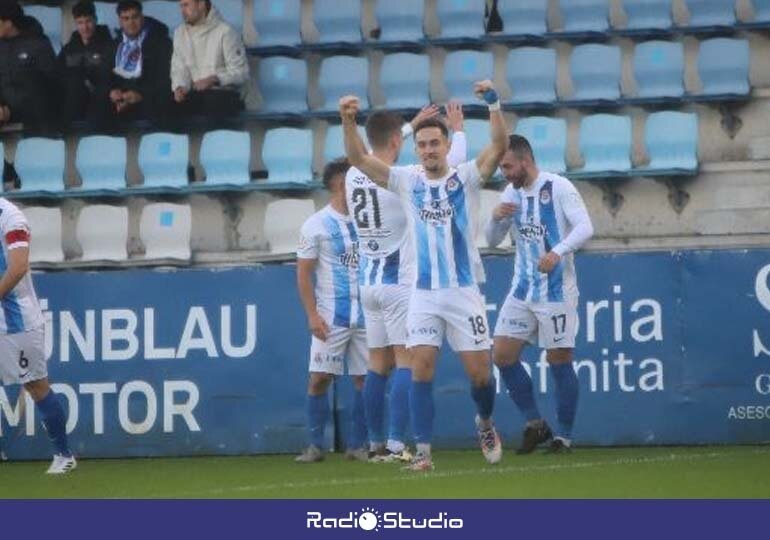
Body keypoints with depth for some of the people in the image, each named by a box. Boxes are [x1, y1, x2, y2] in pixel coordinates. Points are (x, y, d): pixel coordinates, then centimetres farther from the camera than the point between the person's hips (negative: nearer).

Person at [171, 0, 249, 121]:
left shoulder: (225, 32, -8)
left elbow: (241, 73, -10)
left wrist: (213, 80, -25)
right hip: (196, 93, 5)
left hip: (225, 94, -5)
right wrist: (179, 87, -13)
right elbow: (179, 70, 9)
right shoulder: (180, 33, 11)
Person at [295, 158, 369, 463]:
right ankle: (315, 445, 4)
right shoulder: (316, 225, 0)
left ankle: (358, 445, 9)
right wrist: (312, 315, -9)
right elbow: (304, 274, -1)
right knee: (319, 379, -5)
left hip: (365, 317, 3)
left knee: (365, 379, 1)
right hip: (330, 319, -3)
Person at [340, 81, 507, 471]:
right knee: (421, 367, -9)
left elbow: (498, 147, -16)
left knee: (479, 371, 1)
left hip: (463, 292, -1)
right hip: (424, 295, 1)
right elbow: (358, 158, -4)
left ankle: (485, 423, 31)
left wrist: (493, 103, -29)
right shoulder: (407, 181, 4)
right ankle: (422, 450, -7)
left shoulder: (464, 178, -1)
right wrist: (348, 121, -20)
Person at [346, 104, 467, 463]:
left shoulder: (354, 177, 2)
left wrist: (413, 123, 33)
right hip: (399, 283, -6)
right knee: (406, 361, -7)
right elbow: (452, 163, -8)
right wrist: (457, 128, 10)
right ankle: (396, 446, -16)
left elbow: (377, 152, 26)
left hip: (369, 283, 6)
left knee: (379, 363, 11)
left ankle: (376, 445, 12)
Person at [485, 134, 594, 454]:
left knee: (559, 359, -2)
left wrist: (557, 252, -34)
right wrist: (496, 218, -7)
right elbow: (493, 241, 14)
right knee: (503, 355, -1)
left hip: (556, 292, -7)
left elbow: (585, 227, -19)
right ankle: (535, 424, 12)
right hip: (522, 291, 7)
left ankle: (564, 436, 6)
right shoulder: (512, 193, 10)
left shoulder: (558, 188, -10)